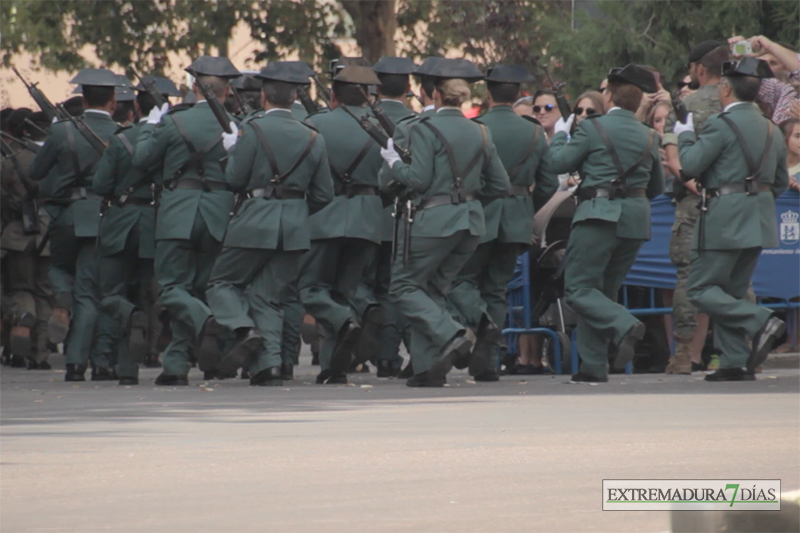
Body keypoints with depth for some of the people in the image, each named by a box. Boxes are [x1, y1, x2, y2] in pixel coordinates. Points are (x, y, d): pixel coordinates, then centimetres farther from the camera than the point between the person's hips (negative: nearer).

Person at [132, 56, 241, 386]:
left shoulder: (173, 122, -5)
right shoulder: (235, 128, -2)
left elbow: (141, 158, 3)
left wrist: (150, 126, 18)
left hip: (178, 215, -2)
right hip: (218, 218, 3)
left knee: (173, 287, 1)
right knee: (200, 287, 12)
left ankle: (204, 322, -30)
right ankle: (176, 364, 10)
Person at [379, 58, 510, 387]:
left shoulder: (425, 130, -9)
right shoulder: (480, 134, 10)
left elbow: (419, 179, -15)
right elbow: (501, 186, 12)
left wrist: (393, 162, 2)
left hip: (434, 220, -7)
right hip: (471, 222, 7)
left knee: (404, 287, 3)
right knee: (434, 289, 14)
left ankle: (451, 336, -18)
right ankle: (428, 367, 7)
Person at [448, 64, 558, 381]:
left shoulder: (474, 129, -9)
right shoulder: (535, 133, 3)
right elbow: (549, 184, 7)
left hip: (480, 217, -4)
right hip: (518, 222, 4)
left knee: (460, 279, 8)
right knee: (496, 289, 11)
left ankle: (481, 320, -24)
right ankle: (488, 361, 5)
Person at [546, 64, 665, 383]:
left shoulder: (593, 128, -5)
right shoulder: (649, 137, 11)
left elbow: (558, 163, -1)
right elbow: (657, 187, 19)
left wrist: (560, 135, 17)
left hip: (600, 214, -6)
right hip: (636, 220, 6)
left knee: (579, 288, -5)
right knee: (604, 290, 14)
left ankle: (624, 326, -28)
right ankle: (594, 366, 11)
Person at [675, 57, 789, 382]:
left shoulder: (721, 125, -12)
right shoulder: (771, 130, 13)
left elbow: (690, 166, -14)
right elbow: (781, 182, 18)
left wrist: (685, 136, 3)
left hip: (725, 219, -8)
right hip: (760, 220, 8)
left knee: (702, 290, -3)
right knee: (733, 291, 14)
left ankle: (761, 322, -19)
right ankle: (735, 363, 7)